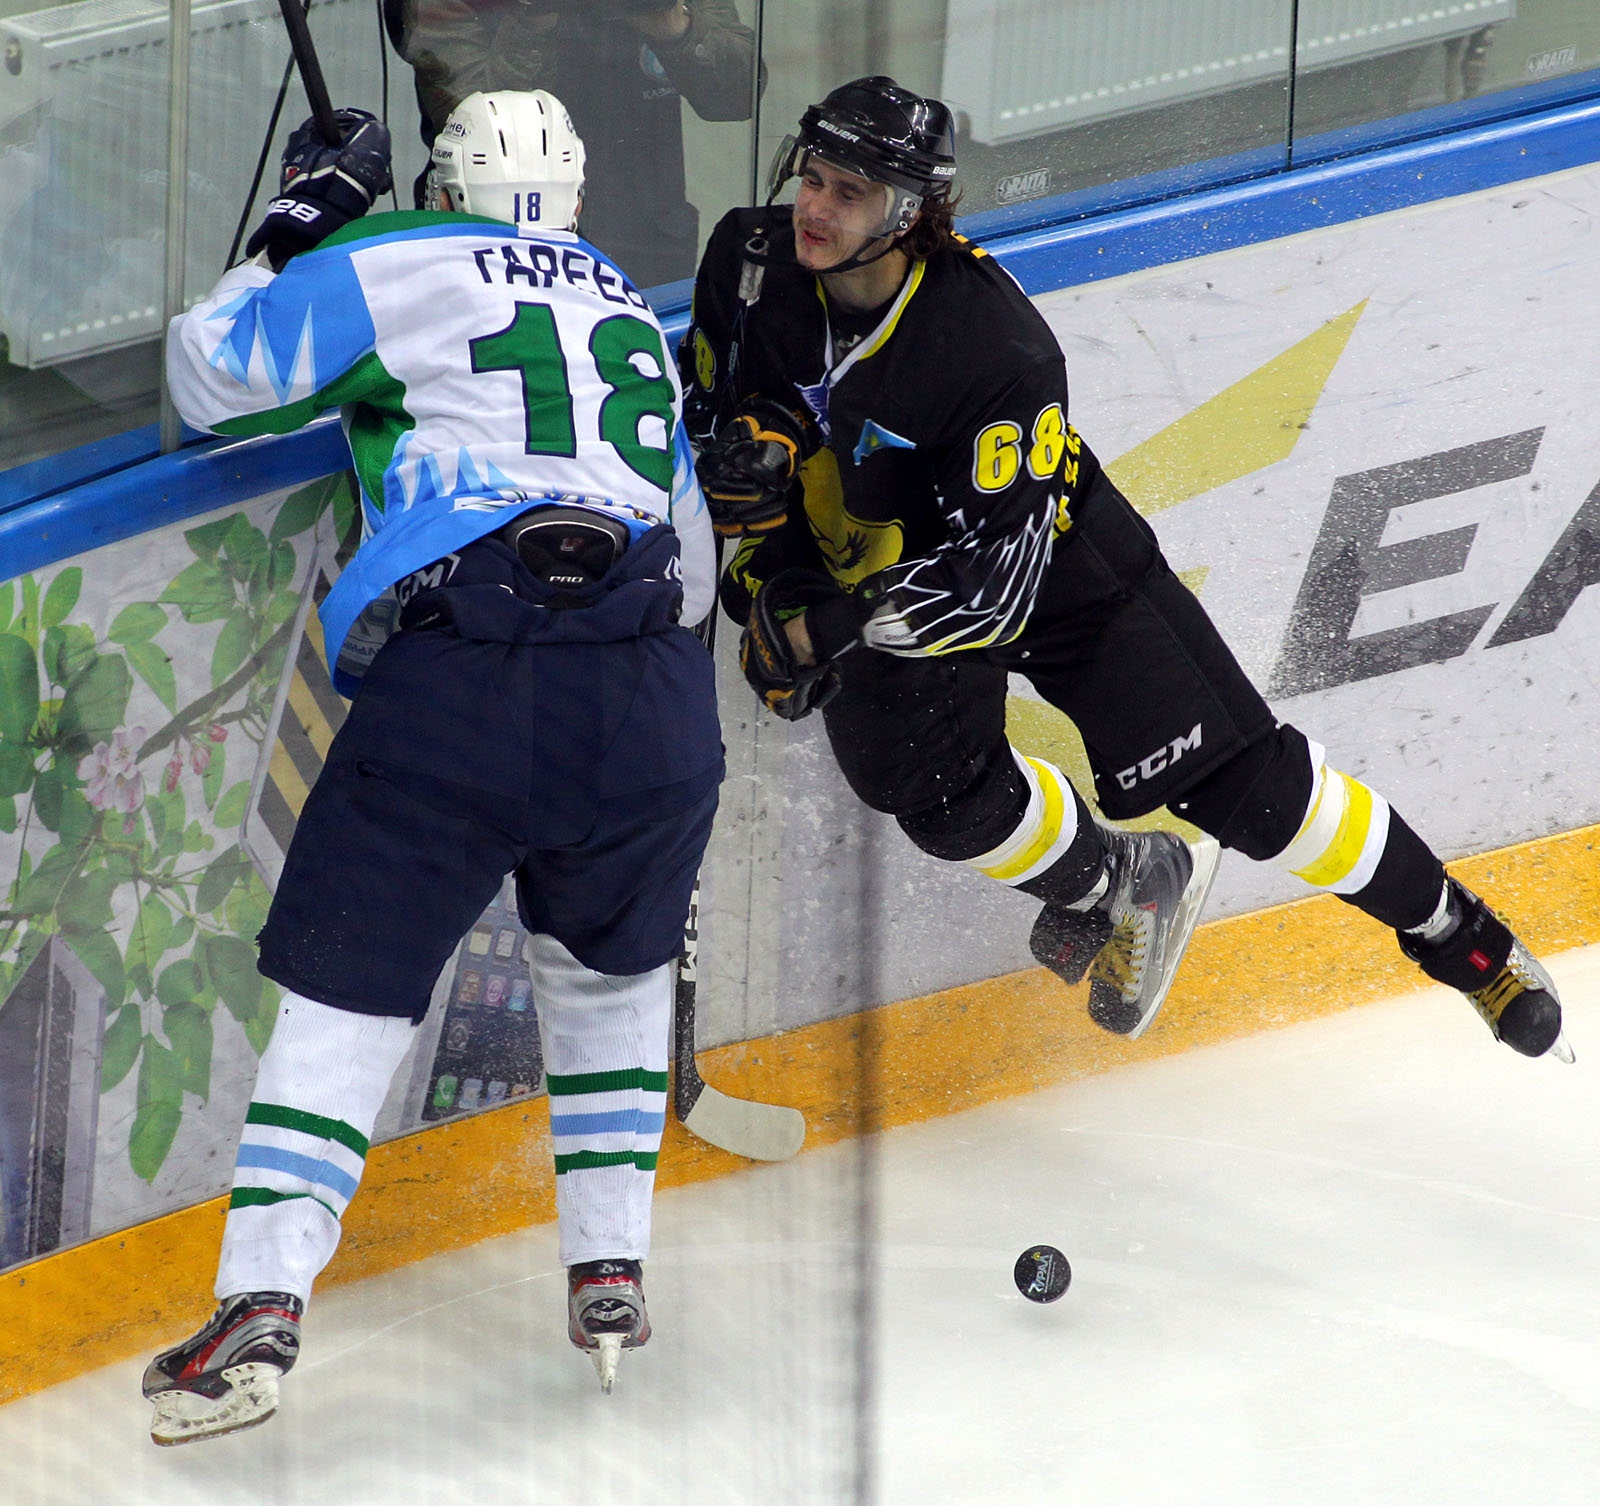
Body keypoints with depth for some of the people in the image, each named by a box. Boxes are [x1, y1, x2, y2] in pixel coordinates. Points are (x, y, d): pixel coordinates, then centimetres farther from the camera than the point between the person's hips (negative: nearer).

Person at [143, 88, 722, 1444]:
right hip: (653, 694, 4)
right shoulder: (636, 325, 29)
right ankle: (612, 1278, 22)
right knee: (612, 968, 28)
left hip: (459, 679, -4)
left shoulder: (400, 268, 11)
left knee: (350, 987, 3)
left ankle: (261, 1305, -9)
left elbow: (212, 376, 12)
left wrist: (296, 231, 25)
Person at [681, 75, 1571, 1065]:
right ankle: (1118, 890, 13)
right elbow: (710, 406, 0)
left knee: (1240, 780, -4)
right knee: (940, 792, -18)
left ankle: (1457, 935, 15)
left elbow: (995, 577, -35)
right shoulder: (753, 266, -19)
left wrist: (833, 627, -43)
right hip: (879, 566, 4)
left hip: (1052, 563, -4)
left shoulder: (997, 347, -35)